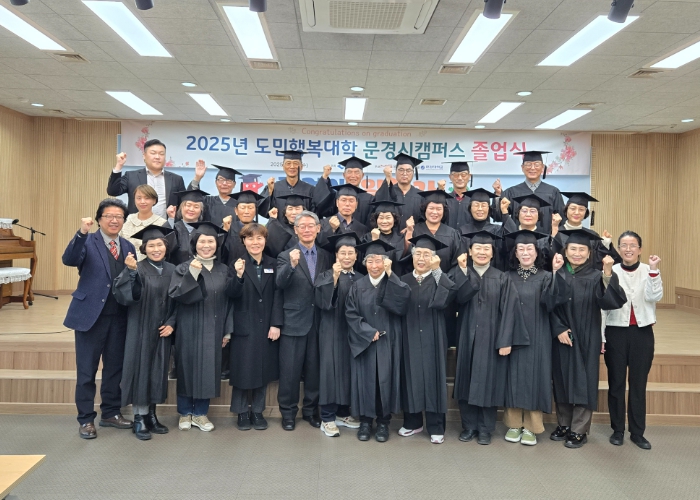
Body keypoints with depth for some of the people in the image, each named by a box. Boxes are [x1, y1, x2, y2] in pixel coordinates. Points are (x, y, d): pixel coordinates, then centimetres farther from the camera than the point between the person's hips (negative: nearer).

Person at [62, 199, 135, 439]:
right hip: (90, 314, -4)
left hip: (119, 317, 4)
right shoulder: (88, 242, -3)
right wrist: (81, 233, -34)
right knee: (87, 370, 5)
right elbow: (69, 260, -24)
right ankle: (86, 419, 16)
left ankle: (111, 413, 27)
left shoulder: (128, 247, 10)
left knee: (115, 367, 13)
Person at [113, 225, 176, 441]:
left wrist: (172, 323, -3)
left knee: (157, 371, 11)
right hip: (141, 329, -4)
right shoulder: (137, 269, -10)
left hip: (162, 331, 5)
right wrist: (130, 271, -40)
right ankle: (139, 418, 12)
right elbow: (122, 294, -26)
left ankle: (151, 415, 23)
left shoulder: (172, 270, 4)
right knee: (141, 369, 1)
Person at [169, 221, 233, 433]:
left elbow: (228, 301, 8)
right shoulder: (184, 268, -3)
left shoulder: (223, 270, 6)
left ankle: (200, 413, 21)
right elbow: (175, 295, -14)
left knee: (208, 369, 7)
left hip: (213, 329, 3)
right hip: (189, 329, -2)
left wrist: (227, 330, 4)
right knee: (188, 368, 5)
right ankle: (185, 413, 21)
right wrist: (192, 274, -26)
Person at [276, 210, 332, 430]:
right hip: (294, 321, -3)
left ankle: (310, 410, 27)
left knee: (314, 368, 12)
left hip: (318, 322, 3)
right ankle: (288, 412, 20)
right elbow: (280, 283, -19)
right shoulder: (286, 256, -2)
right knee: (290, 370, 5)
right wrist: (292, 264, -35)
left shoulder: (326, 256, 8)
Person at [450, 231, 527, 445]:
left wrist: (505, 341, -11)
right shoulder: (461, 275, 4)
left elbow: (508, 311, -4)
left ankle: (485, 428, 16)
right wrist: (462, 270, -21)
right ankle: (469, 426, 18)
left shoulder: (502, 279, 1)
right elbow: (460, 298, -16)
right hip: (468, 337, 1)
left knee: (488, 381, 4)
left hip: (491, 338, -1)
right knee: (467, 380, 6)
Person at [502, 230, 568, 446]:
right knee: (514, 378, 6)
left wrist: (556, 272, -32)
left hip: (536, 338, -1)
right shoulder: (508, 278, 6)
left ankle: (531, 427, 13)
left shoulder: (545, 277, 1)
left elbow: (552, 299, -19)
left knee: (534, 377, 2)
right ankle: (514, 424, 17)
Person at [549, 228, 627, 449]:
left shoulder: (596, 277, -4)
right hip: (561, 338, 2)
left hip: (586, 339, -2)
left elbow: (610, 302, -20)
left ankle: (579, 431, 13)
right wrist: (559, 330, -13)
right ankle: (564, 425, 25)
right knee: (562, 381, 10)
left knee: (583, 382, 2)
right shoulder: (557, 275, 0)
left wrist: (608, 274, -32)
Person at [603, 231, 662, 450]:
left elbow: (655, 297, -16)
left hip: (642, 332, 1)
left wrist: (653, 270, -23)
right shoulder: (610, 272, -3)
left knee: (638, 384, 9)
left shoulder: (648, 271, 1)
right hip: (616, 332, -1)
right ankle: (617, 430, 21)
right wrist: (600, 336, -2)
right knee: (616, 383, 8)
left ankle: (637, 432, 20)